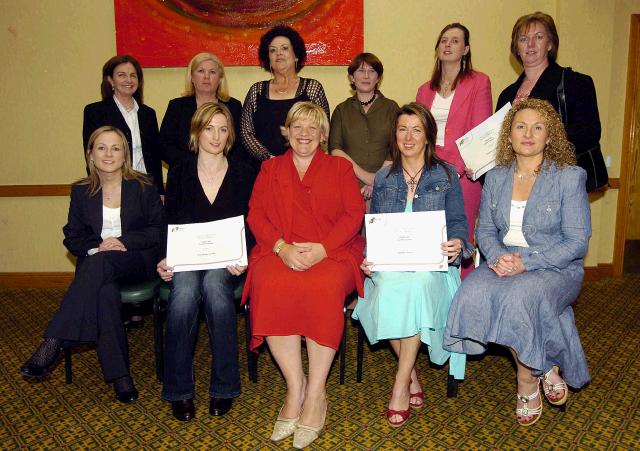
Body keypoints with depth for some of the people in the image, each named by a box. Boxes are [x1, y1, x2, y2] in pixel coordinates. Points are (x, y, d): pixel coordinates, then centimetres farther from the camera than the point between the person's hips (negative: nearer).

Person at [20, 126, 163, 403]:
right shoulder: (81, 191, 11)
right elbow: (72, 237, 12)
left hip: (137, 261, -2)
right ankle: (120, 376, -30)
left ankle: (52, 344, -35)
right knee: (105, 292, -35)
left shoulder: (142, 187, 4)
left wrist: (124, 241, -14)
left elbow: (159, 230, 1)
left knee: (98, 265, -37)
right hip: (96, 264, 2)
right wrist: (96, 247, -11)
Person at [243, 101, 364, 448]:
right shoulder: (270, 168, 22)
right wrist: (281, 247, -11)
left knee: (324, 288, -35)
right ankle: (294, 387, -20)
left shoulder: (340, 167, 17)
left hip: (331, 252, -1)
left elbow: (354, 213, 4)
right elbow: (256, 214, 9)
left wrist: (322, 248, -13)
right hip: (279, 252, 2)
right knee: (270, 287, -32)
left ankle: (316, 393, -22)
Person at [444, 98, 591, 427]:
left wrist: (526, 262, -20)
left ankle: (528, 381, -6)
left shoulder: (569, 177, -4)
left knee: (519, 296, -37)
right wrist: (497, 257, -12)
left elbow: (577, 242, -8)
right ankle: (546, 368, -9)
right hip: (503, 263, 4)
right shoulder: (495, 178, 10)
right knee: (475, 291, -30)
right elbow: (484, 230, 11)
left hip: (556, 268, -4)